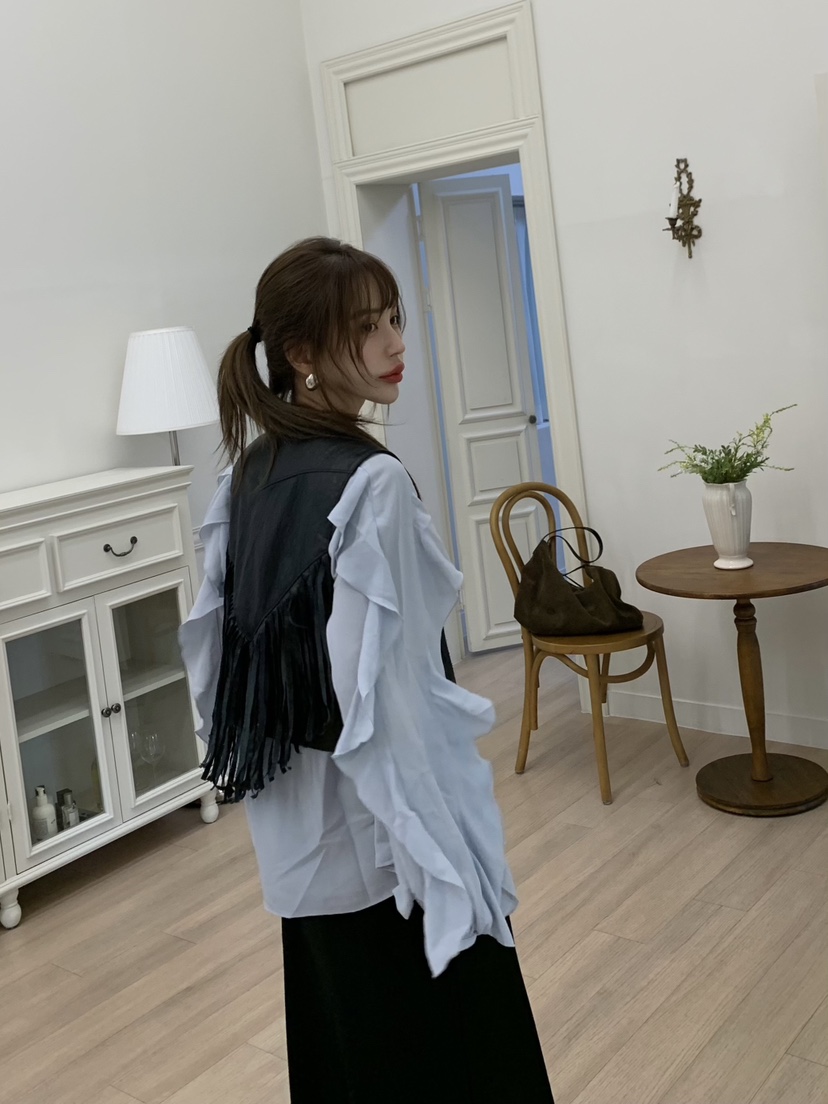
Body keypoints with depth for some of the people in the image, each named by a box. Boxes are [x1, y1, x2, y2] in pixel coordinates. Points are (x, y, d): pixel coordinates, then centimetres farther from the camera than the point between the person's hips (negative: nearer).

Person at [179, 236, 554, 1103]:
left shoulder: (249, 475, 3)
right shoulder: (371, 485, -22)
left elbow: (214, 647, 9)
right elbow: (381, 701, -25)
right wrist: (447, 863, -18)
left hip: (295, 834, 8)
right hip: (380, 832, -8)